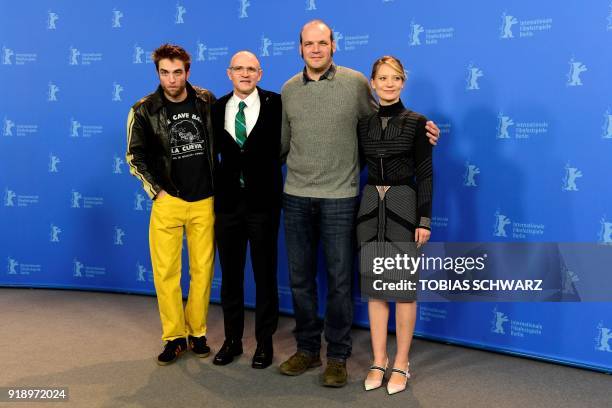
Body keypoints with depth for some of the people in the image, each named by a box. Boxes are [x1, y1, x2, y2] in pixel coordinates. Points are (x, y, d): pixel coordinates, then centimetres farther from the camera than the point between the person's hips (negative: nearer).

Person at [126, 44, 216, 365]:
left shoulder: (206, 102, 4)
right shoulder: (145, 110, -1)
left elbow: (219, 143, 14)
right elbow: (135, 155, 4)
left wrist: (217, 184, 9)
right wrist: (157, 191, -3)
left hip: (205, 201, 1)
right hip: (168, 202, -1)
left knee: (202, 269, 5)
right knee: (166, 271, 0)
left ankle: (197, 332, 21)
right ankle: (174, 336, 14)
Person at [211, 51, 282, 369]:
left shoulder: (275, 104, -3)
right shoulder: (216, 108, 6)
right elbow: (214, 150, 9)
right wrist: (215, 189, 1)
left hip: (263, 199, -3)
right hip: (227, 199, 3)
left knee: (265, 273, 7)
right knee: (229, 273, 12)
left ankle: (264, 341, 22)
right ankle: (232, 339, 27)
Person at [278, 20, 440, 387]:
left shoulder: (355, 82, -3)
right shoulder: (288, 90, 7)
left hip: (339, 198, -3)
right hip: (296, 197, 3)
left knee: (339, 280, 5)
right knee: (300, 278, 11)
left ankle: (337, 357, 21)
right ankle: (307, 349, 28)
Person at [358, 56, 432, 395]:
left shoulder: (416, 122, -2)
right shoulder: (363, 123, 7)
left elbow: (425, 174, -4)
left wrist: (425, 219, -10)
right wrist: (353, 212, 6)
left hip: (403, 205, -3)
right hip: (370, 205, 4)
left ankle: (401, 364, 17)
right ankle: (379, 360, 20)